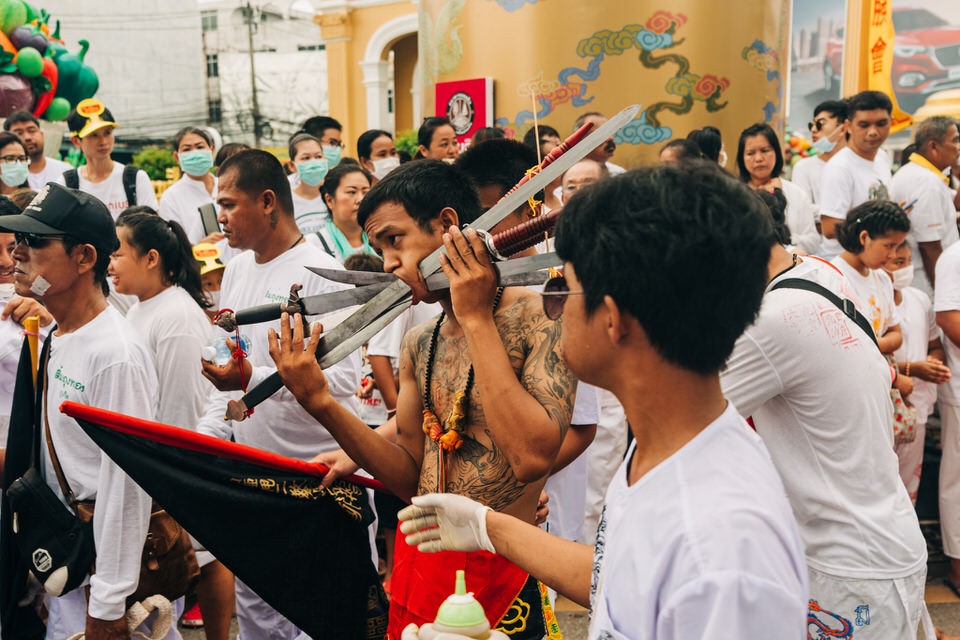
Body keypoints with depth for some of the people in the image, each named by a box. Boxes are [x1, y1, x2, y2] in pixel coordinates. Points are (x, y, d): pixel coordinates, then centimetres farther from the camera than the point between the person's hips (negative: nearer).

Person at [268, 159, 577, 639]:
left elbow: (532, 457, -28)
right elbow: (412, 478, 6)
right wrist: (322, 404, -6)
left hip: (497, 579, -7)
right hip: (417, 564, 7)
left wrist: (477, 318, -22)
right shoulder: (419, 345, 7)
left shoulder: (538, 313, -15)